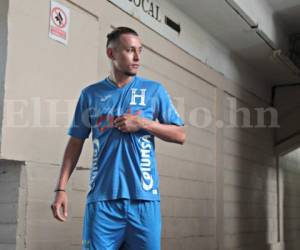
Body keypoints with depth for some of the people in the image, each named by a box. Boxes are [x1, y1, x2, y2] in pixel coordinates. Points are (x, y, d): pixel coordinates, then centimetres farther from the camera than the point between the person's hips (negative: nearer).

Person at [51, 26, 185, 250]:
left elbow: (180, 135, 7)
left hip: (143, 196, 0)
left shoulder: (154, 90, 7)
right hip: (102, 196, 0)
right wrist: (61, 188, 3)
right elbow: (76, 143, 11)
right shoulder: (90, 94, 9)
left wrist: (142, 123, -7)